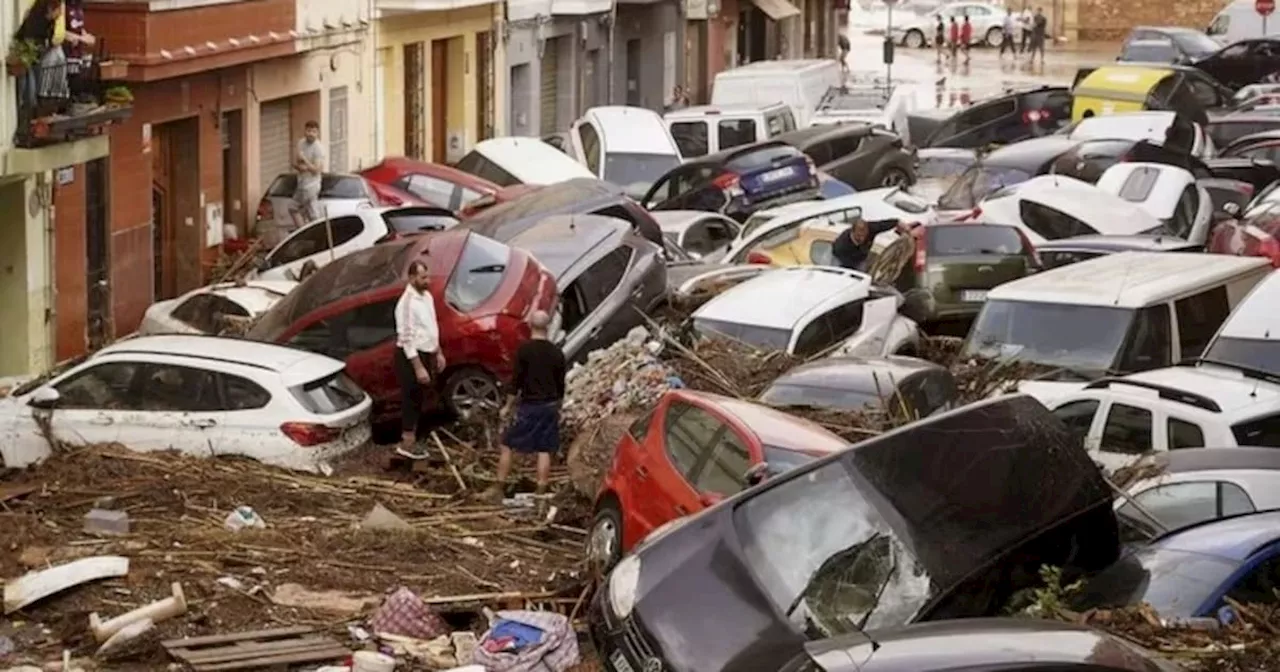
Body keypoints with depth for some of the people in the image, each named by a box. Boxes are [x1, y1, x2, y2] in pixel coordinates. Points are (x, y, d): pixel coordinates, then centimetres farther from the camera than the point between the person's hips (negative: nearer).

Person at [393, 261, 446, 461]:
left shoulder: (427, 296, 7)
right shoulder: (407, 302, -21)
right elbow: (406, 338, -23)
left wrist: (438, 353, 17)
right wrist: (418, 367, -24)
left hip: (426, 354, 9)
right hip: (411, 356, -9)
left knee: (417, 400, 15)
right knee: (411, 399, -2)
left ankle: (409, 439, 24)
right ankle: (407, 444, 6)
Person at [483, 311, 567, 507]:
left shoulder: (524, 349, -11)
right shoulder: (556, 352, 2)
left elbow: (517, 380, -11)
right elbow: (561, 384, 8)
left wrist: (508, 406, -2)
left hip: (529, 405, -4)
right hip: (550, 406, 4)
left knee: (507, 445, 8)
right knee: (544, 451, 5)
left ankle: (498, 489, 8)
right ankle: (541, 496, 5)